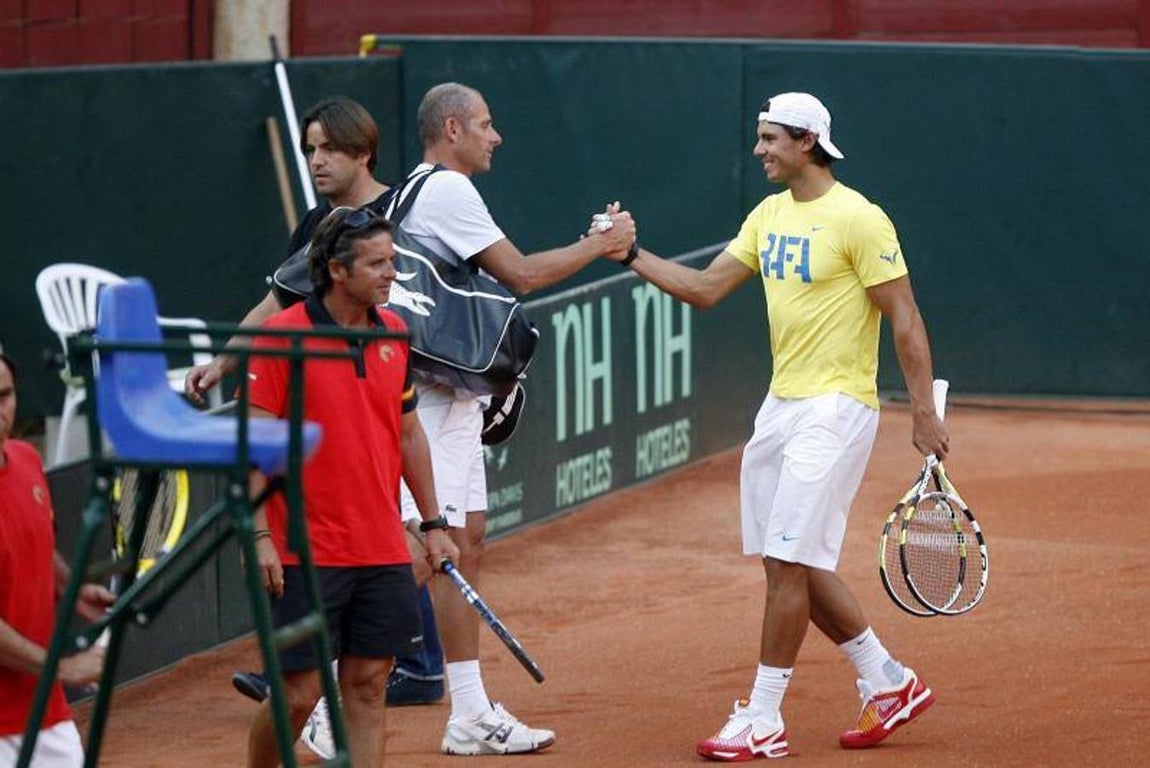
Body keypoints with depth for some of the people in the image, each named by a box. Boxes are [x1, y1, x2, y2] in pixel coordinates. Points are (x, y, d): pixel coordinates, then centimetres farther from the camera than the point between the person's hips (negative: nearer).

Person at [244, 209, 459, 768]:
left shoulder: (394, 333, 8)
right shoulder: (281, 336, -10)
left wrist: (433, 523, 16)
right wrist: (261, 536, -16)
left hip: (384, 554, 5)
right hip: (306, 553, -5)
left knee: (368, 687, 5)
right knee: (298, 694, -2)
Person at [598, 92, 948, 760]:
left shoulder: (858, 219, -13)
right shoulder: (769, 215, 12)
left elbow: (905, 319, -12)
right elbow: (706, 288, 12)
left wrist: (925, 411, -15)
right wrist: (633, 257, 1)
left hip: (836, 408, -9)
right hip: (781, 406, 9)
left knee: (789, 561, -10)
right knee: (796, 564, 10)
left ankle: (763, 722, -4)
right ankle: (890, 684, 24)